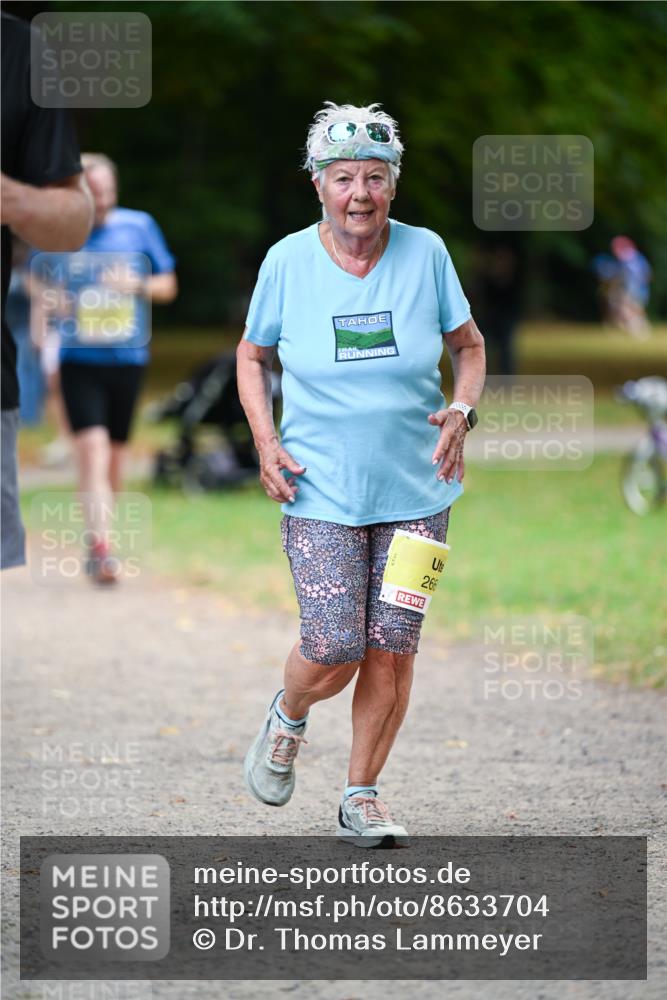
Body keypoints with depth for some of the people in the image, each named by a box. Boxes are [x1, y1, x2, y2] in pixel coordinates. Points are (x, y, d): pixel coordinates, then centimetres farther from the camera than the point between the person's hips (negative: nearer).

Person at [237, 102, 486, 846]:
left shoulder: (424, 253, -3)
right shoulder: (287, 262, -4)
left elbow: (469, 345, 10)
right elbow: (252, 355, 10)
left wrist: (462, 410, -9)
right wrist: (265, 440, -3)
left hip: (415, 490, 2)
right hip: (320, 491, -1)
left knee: (392, 652, 0)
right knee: (333, 651, -10)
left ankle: (362, 798, 18)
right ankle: (287, 720, 25)